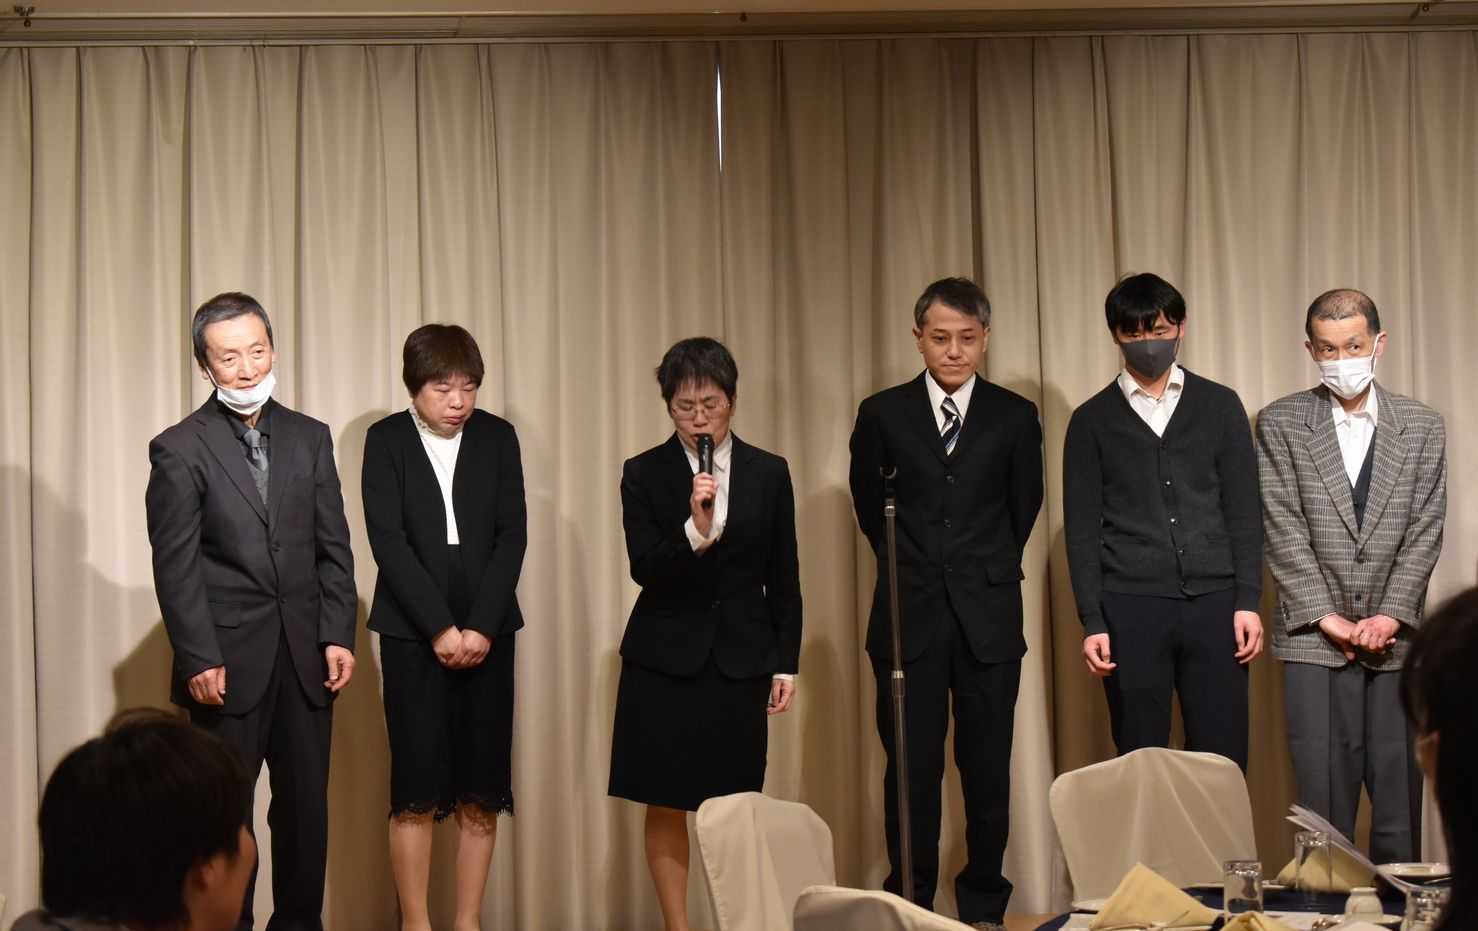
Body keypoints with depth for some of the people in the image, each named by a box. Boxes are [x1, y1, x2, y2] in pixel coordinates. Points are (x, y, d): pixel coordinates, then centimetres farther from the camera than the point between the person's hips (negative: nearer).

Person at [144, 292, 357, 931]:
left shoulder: (310, 438, 10)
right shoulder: (179, 450, -3)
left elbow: (333, 547, 9)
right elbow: (176, 566, -7)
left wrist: (338, 636, 0)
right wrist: (199, 659, -12)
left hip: (304, 658, 4)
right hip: (229, 663, -4)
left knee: (306, 806, 8)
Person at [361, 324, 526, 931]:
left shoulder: (497, 437, 5)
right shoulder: (386, 440, 0)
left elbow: (512, 535, 1)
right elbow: (388, 540, -7)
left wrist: (480, 627, -9)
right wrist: (440, 628, -13)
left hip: (487, 631, 2)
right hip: (414, 633, -2)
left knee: (481, 792, 1)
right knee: (417, 790, -4)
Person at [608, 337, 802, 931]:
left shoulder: (768, 474, 5)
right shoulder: (644, 474, 0)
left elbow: (784, 580, 8)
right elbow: (645, 569, -8)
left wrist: (786, 664, 5)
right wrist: (694, 529, -24)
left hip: (740, 659, 1)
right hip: (664, 659, -1)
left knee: (733, 809, -2)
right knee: (665, 805, 2)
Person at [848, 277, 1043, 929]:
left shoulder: (1015, 417, 3)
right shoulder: (883, 414, 3)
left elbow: (1024, 507, 13)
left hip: (988, 617, 0)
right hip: (909, 616, 0)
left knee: (987, 769, 3)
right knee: (912, 770, 2)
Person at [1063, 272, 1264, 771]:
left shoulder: (1220, 406, 9)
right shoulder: (1092, 421, 7)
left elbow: (1243, 510, 7)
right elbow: (1082, 528, 4)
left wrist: (1247, 600, -2)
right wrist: (1092, 621, -3)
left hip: (1212, 603, 1)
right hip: (1130, 609, 0)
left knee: (1222, 757, -1)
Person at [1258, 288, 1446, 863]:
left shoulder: (1422, 427, 8)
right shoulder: (1280, 424, 3)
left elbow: (1425, 530, 3)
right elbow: (1284, 530, -2)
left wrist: (1391, 616, -9)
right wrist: (1329, 619, -9)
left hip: (1396, 640, 2)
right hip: (1316, 641, -1)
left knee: (1399, 807, 3)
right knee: (1323, 802, -3)